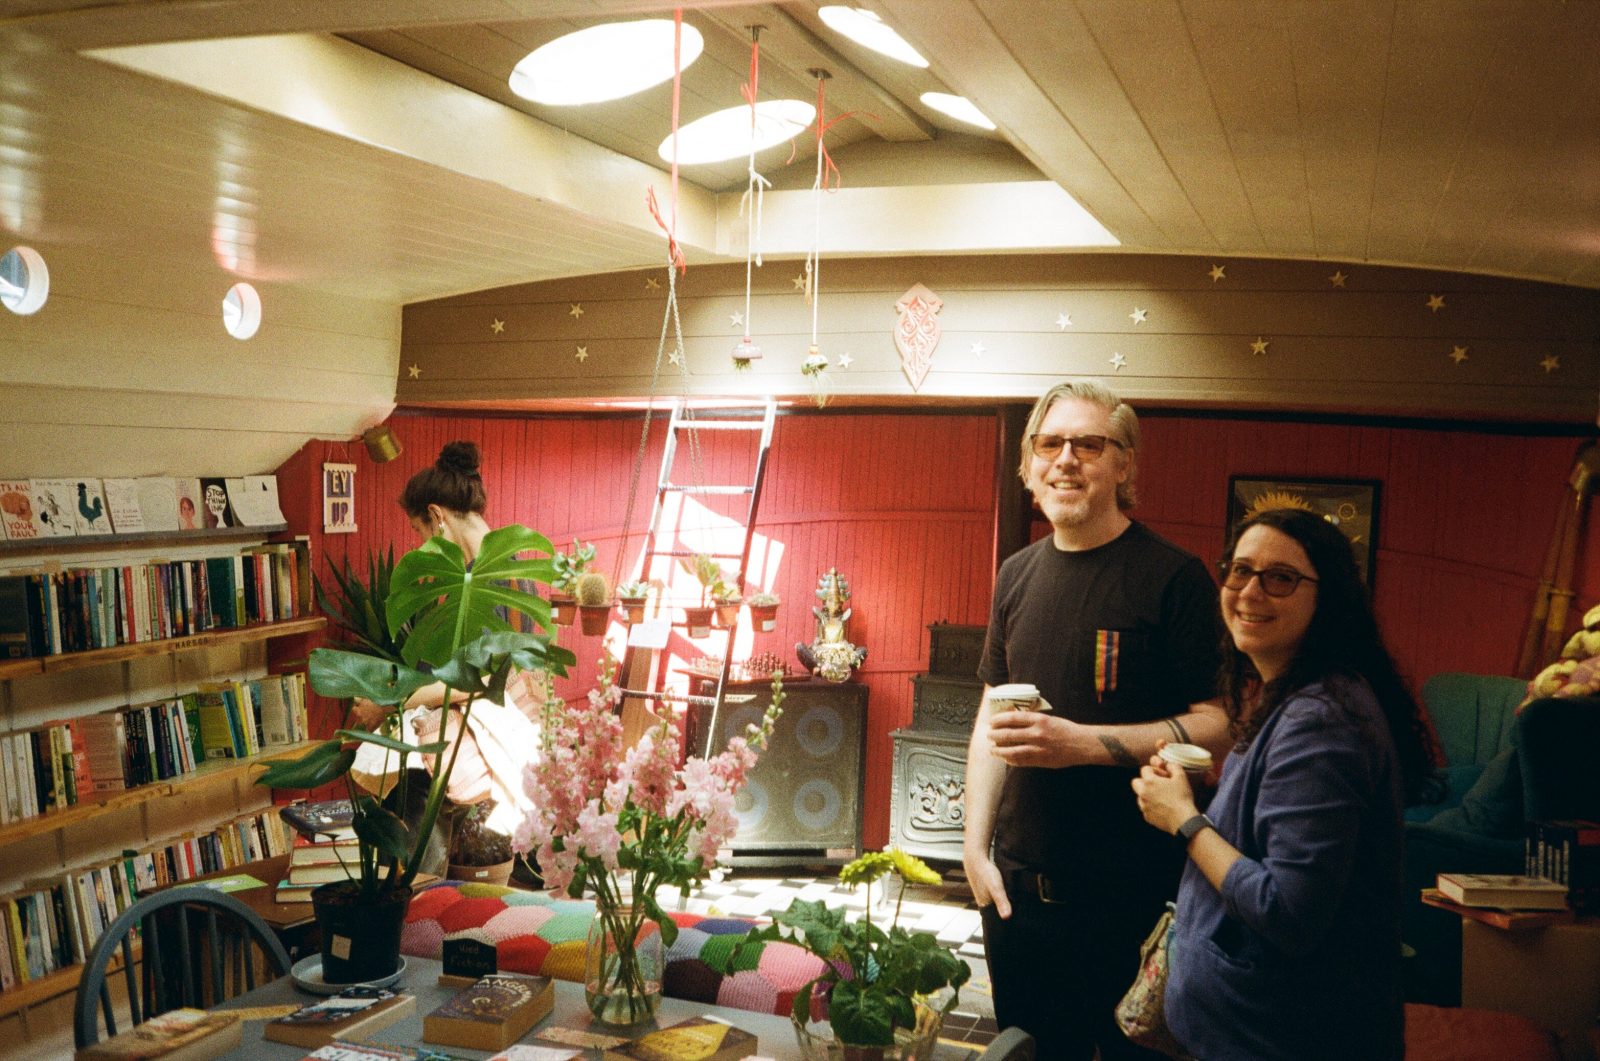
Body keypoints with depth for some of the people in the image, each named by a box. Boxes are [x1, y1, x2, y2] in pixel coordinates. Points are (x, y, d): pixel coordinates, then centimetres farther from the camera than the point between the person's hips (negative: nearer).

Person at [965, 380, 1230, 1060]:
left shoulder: (1175, 577, -10)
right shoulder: (1018, 574, 8)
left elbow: (1216, 724, -15)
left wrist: (1084, 742, -24)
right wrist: (975, 845, 5)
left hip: (1131, 898, -5)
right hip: (1016, 886, 5)